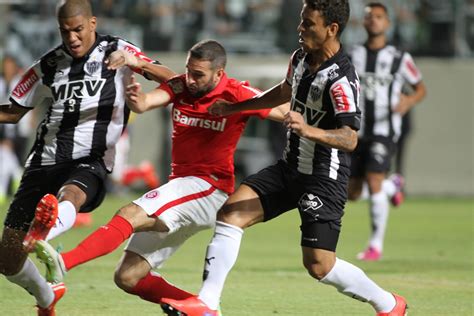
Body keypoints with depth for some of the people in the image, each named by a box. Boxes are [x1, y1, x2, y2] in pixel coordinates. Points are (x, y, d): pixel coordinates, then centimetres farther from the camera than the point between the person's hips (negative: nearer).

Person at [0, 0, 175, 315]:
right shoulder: (50, 65, 11)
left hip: (90, 162, -4)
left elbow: (172, 80, -9)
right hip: (45, 160, 4)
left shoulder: (117, 52, 3)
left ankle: (43, 233, -76)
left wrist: (137, 64, -28)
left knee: (71, 195, -42)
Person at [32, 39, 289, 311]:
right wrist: (136, 100, -39)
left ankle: (64, 262, -44)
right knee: (128, 278, 4)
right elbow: (144, 104, -14)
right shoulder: (180, 87, 3)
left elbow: (285, 112, -6)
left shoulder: (238, 94, -8)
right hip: (181, 184, 8)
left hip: (210, 189, -8)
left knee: (131, 215, -29)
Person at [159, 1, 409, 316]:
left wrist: (309, 130, -49)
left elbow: (350, 139, -33)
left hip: (325, 179, -8)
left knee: (318, 264, -8)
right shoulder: (301, 58, 4)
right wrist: (234, 107, 31)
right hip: (290, 168, 8)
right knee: (231, 213, -7)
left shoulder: (341, 79, -23)